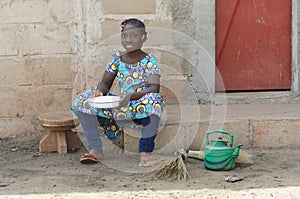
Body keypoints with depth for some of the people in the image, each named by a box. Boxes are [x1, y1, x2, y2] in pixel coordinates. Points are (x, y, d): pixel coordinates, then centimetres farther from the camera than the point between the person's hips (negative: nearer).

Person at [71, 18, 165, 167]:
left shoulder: (149, 61, -8)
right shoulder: (117, 58, 5)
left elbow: (154, 88, -22)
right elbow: (105, 83, 8)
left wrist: (131, 95, -39)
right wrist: (99, 91, -18)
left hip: (141, 109, -4)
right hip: (121, 107, 4)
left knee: (153, 100, -40)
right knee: (83, 100, -10)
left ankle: (146, 151, -23)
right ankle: (95, 149, -5)